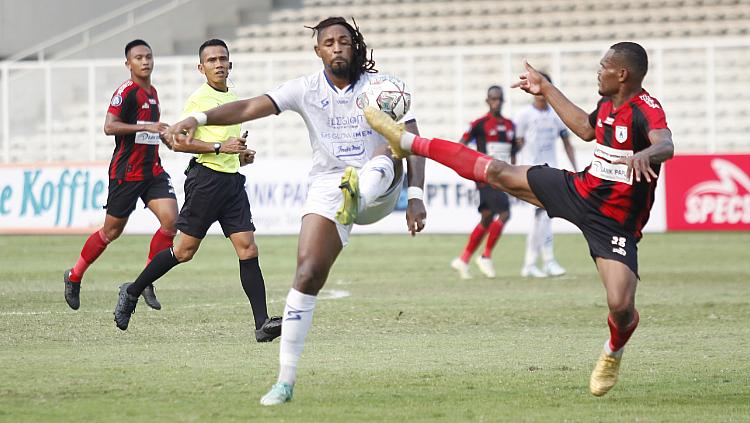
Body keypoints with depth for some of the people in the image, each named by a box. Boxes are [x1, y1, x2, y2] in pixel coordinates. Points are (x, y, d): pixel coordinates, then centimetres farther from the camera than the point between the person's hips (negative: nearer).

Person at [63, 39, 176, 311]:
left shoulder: (152, 92, 12)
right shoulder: (126, 92, -14)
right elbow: (109, 126, -25)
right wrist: (146, 127, -28)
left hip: (153, 171, 7)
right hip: (126, 173, -7)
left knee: (171, 220, -13)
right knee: (111, 231, 3)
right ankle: (74, 276, 25)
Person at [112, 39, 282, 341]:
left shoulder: (234, 99, 18)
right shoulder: (198, 98, -7)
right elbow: (179, 143, -13)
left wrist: (241, 155, 13)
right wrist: (220, 148, -17)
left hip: (232, 180, 7)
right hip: (206, 177, -7)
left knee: (248, 249, -5)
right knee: (185, 250, -2)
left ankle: (262, 324, -11)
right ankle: (132, 292, 16)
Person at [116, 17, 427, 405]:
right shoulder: (306, 89, 3)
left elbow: (414, 141, -4)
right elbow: (251, 107, -10)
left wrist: (415, 197, -17)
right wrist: (198, 118, -26)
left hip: (378, 194, -1)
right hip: (326, 189, 1)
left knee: (390, 151, -33)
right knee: (307, 274, -15)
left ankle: (356, 195, -68)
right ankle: (286, 380, -11)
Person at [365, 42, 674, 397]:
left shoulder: (646, 109, -23)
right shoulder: (607, 104, 4)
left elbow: (665, 145, -43)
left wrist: (645, 155, -67)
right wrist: (545, 89, 30)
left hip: (614, 223, -7)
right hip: (579, 190, 7)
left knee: (620, 307, -19)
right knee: (498, 173, 9)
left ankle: (614, 352, 18)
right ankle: (408, 142, 20)